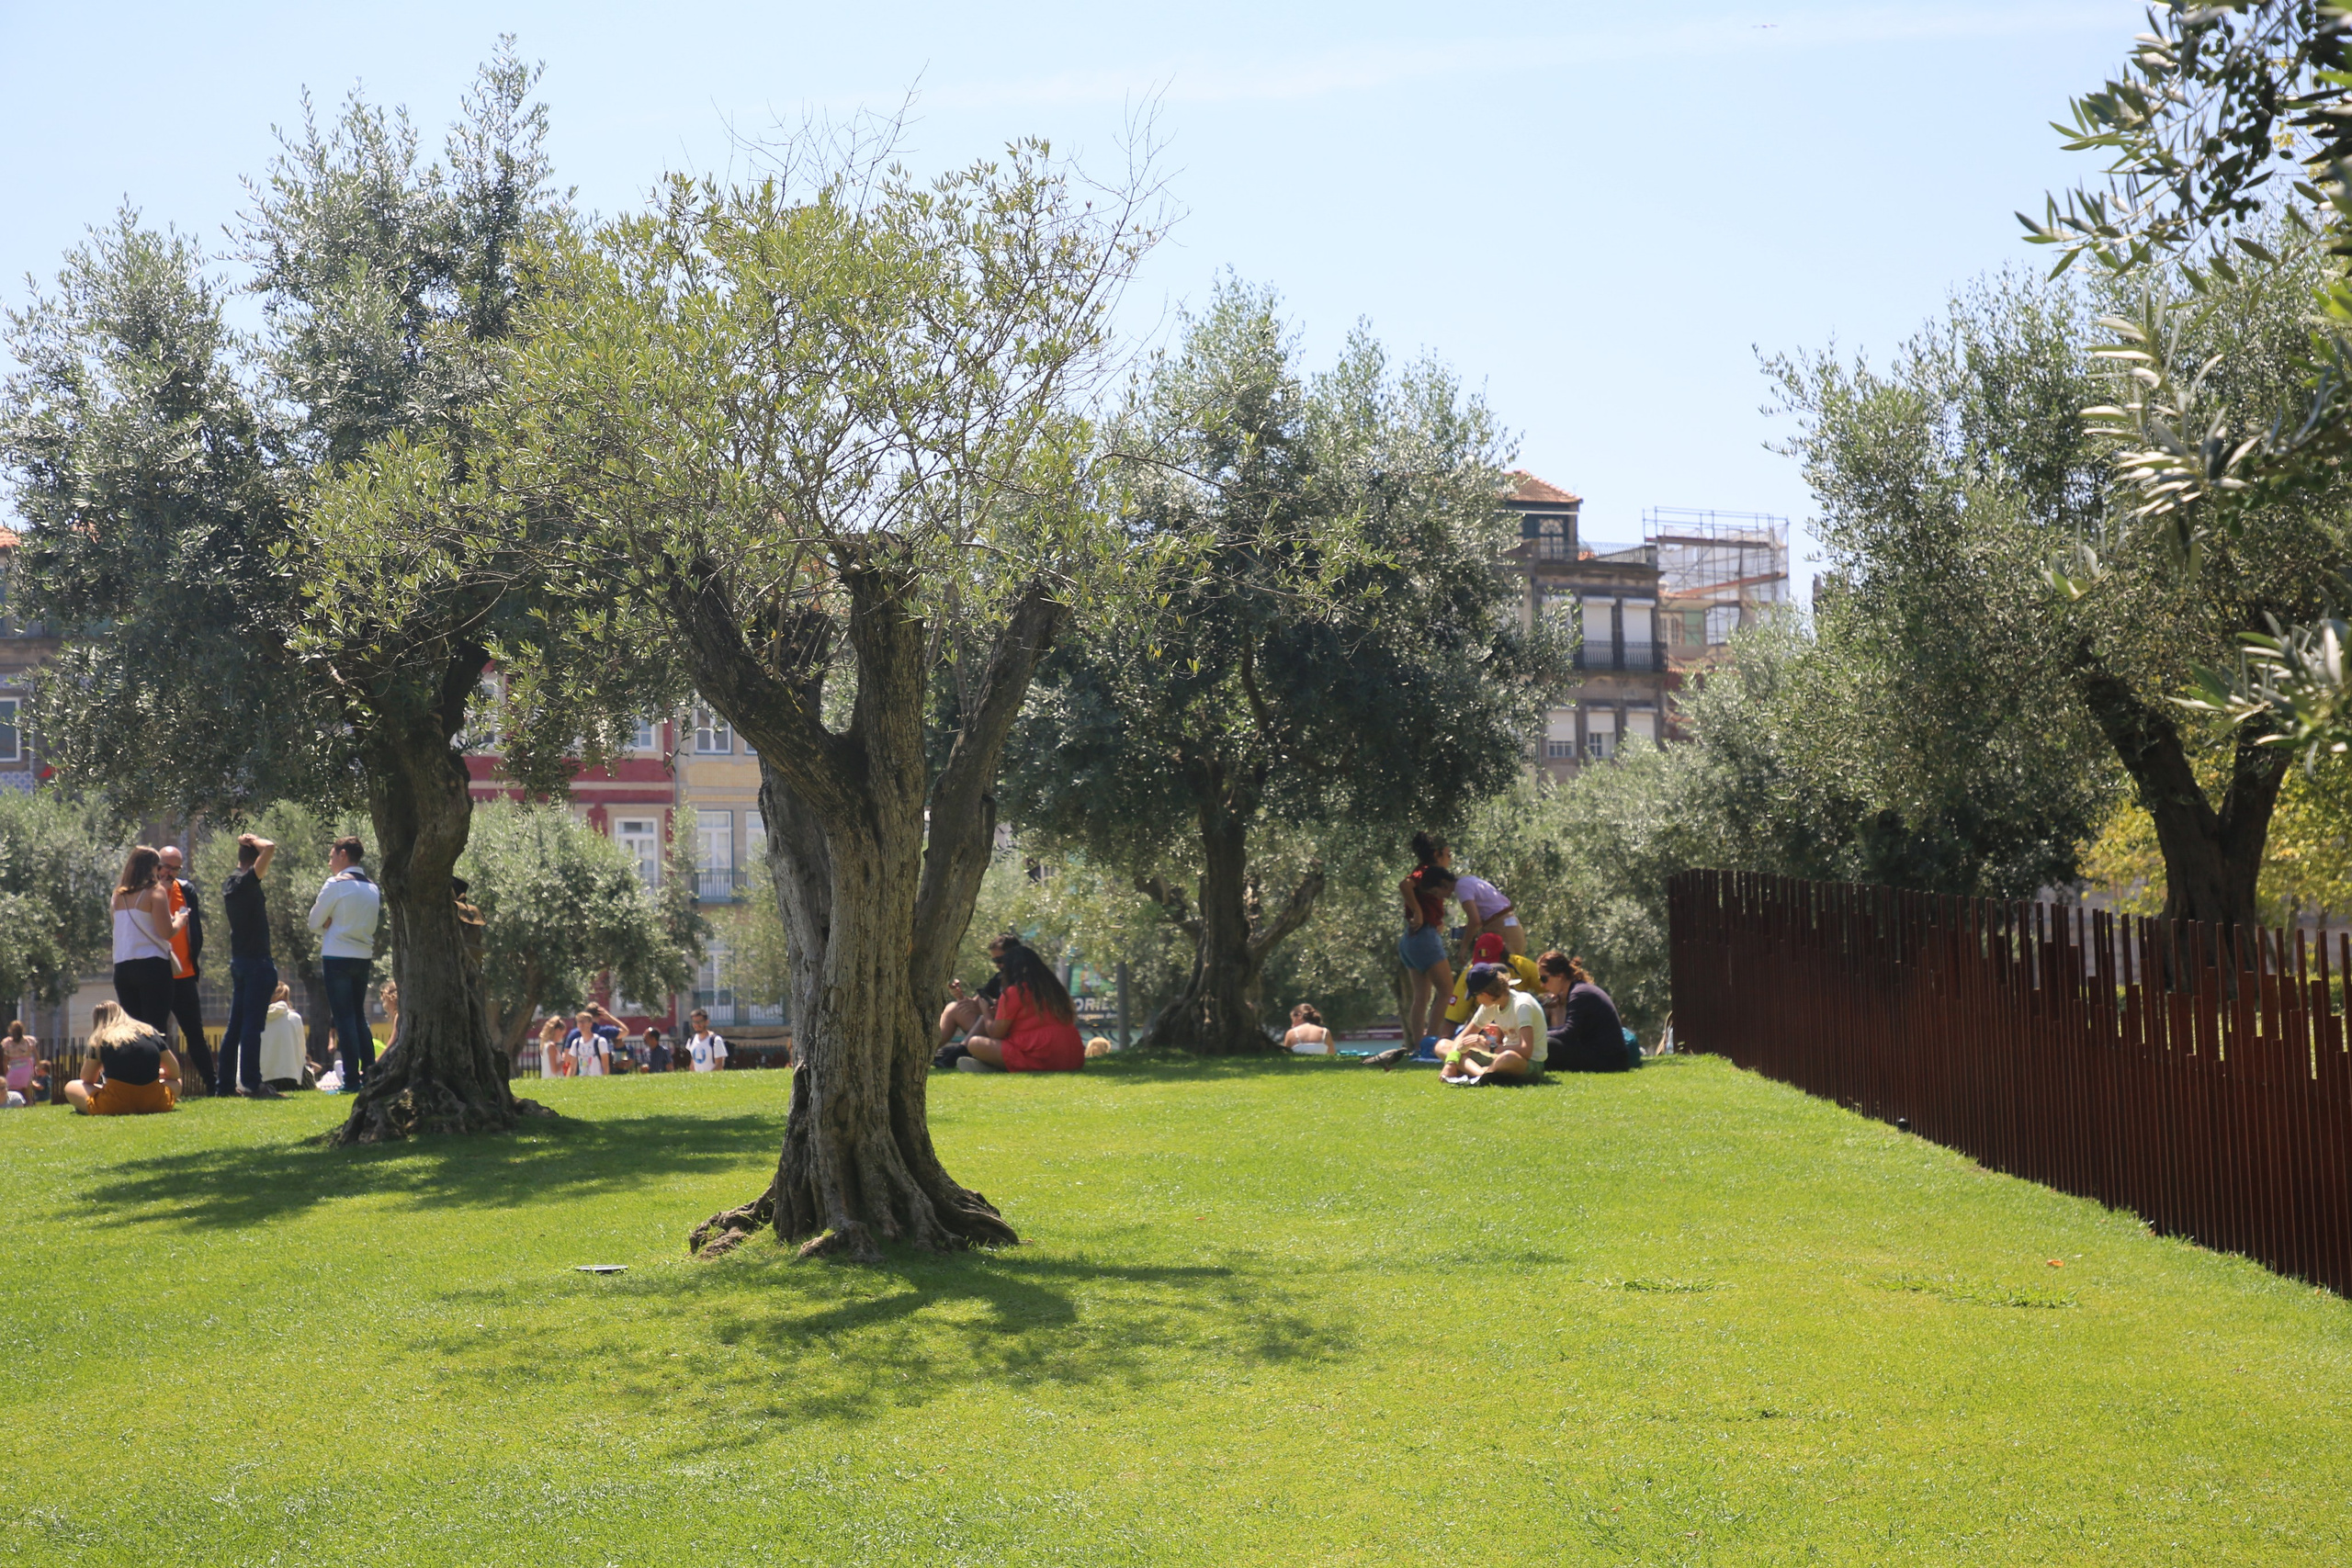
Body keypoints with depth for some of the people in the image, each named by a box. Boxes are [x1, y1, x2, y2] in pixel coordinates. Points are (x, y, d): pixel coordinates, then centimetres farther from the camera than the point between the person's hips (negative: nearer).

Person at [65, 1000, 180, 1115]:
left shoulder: (99, 1039, 8)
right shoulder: (150, 1031, 13)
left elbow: (87, 1080, 15)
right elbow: (175, 1073, 16)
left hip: (115, 1106, 1)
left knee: (71, 1087, 23)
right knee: (177, 1082, 31)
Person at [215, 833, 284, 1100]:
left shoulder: (230, 884, 13)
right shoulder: (247, 882, -14)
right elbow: (269, 848, -25)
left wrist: (247, 844, 19)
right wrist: (252, 841, -9)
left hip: (239, 960, 9)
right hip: (256, 960, -9)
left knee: (235, 1025, 12)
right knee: (253, 1025, -8)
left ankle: (224, 1084, 15)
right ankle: (251, 1083, -7)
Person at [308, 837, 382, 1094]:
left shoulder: (335, 884, -10)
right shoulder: (373, 887, 10)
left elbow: (315, 923, -6)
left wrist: (328, 925, 11)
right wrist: (336, 925, 6)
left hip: (337, 957, -6)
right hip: (364, 957, 6)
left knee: (344, 1018, -3)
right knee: (359, 1016, 15)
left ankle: (352, 1079, -5)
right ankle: (370, 1072, 11)